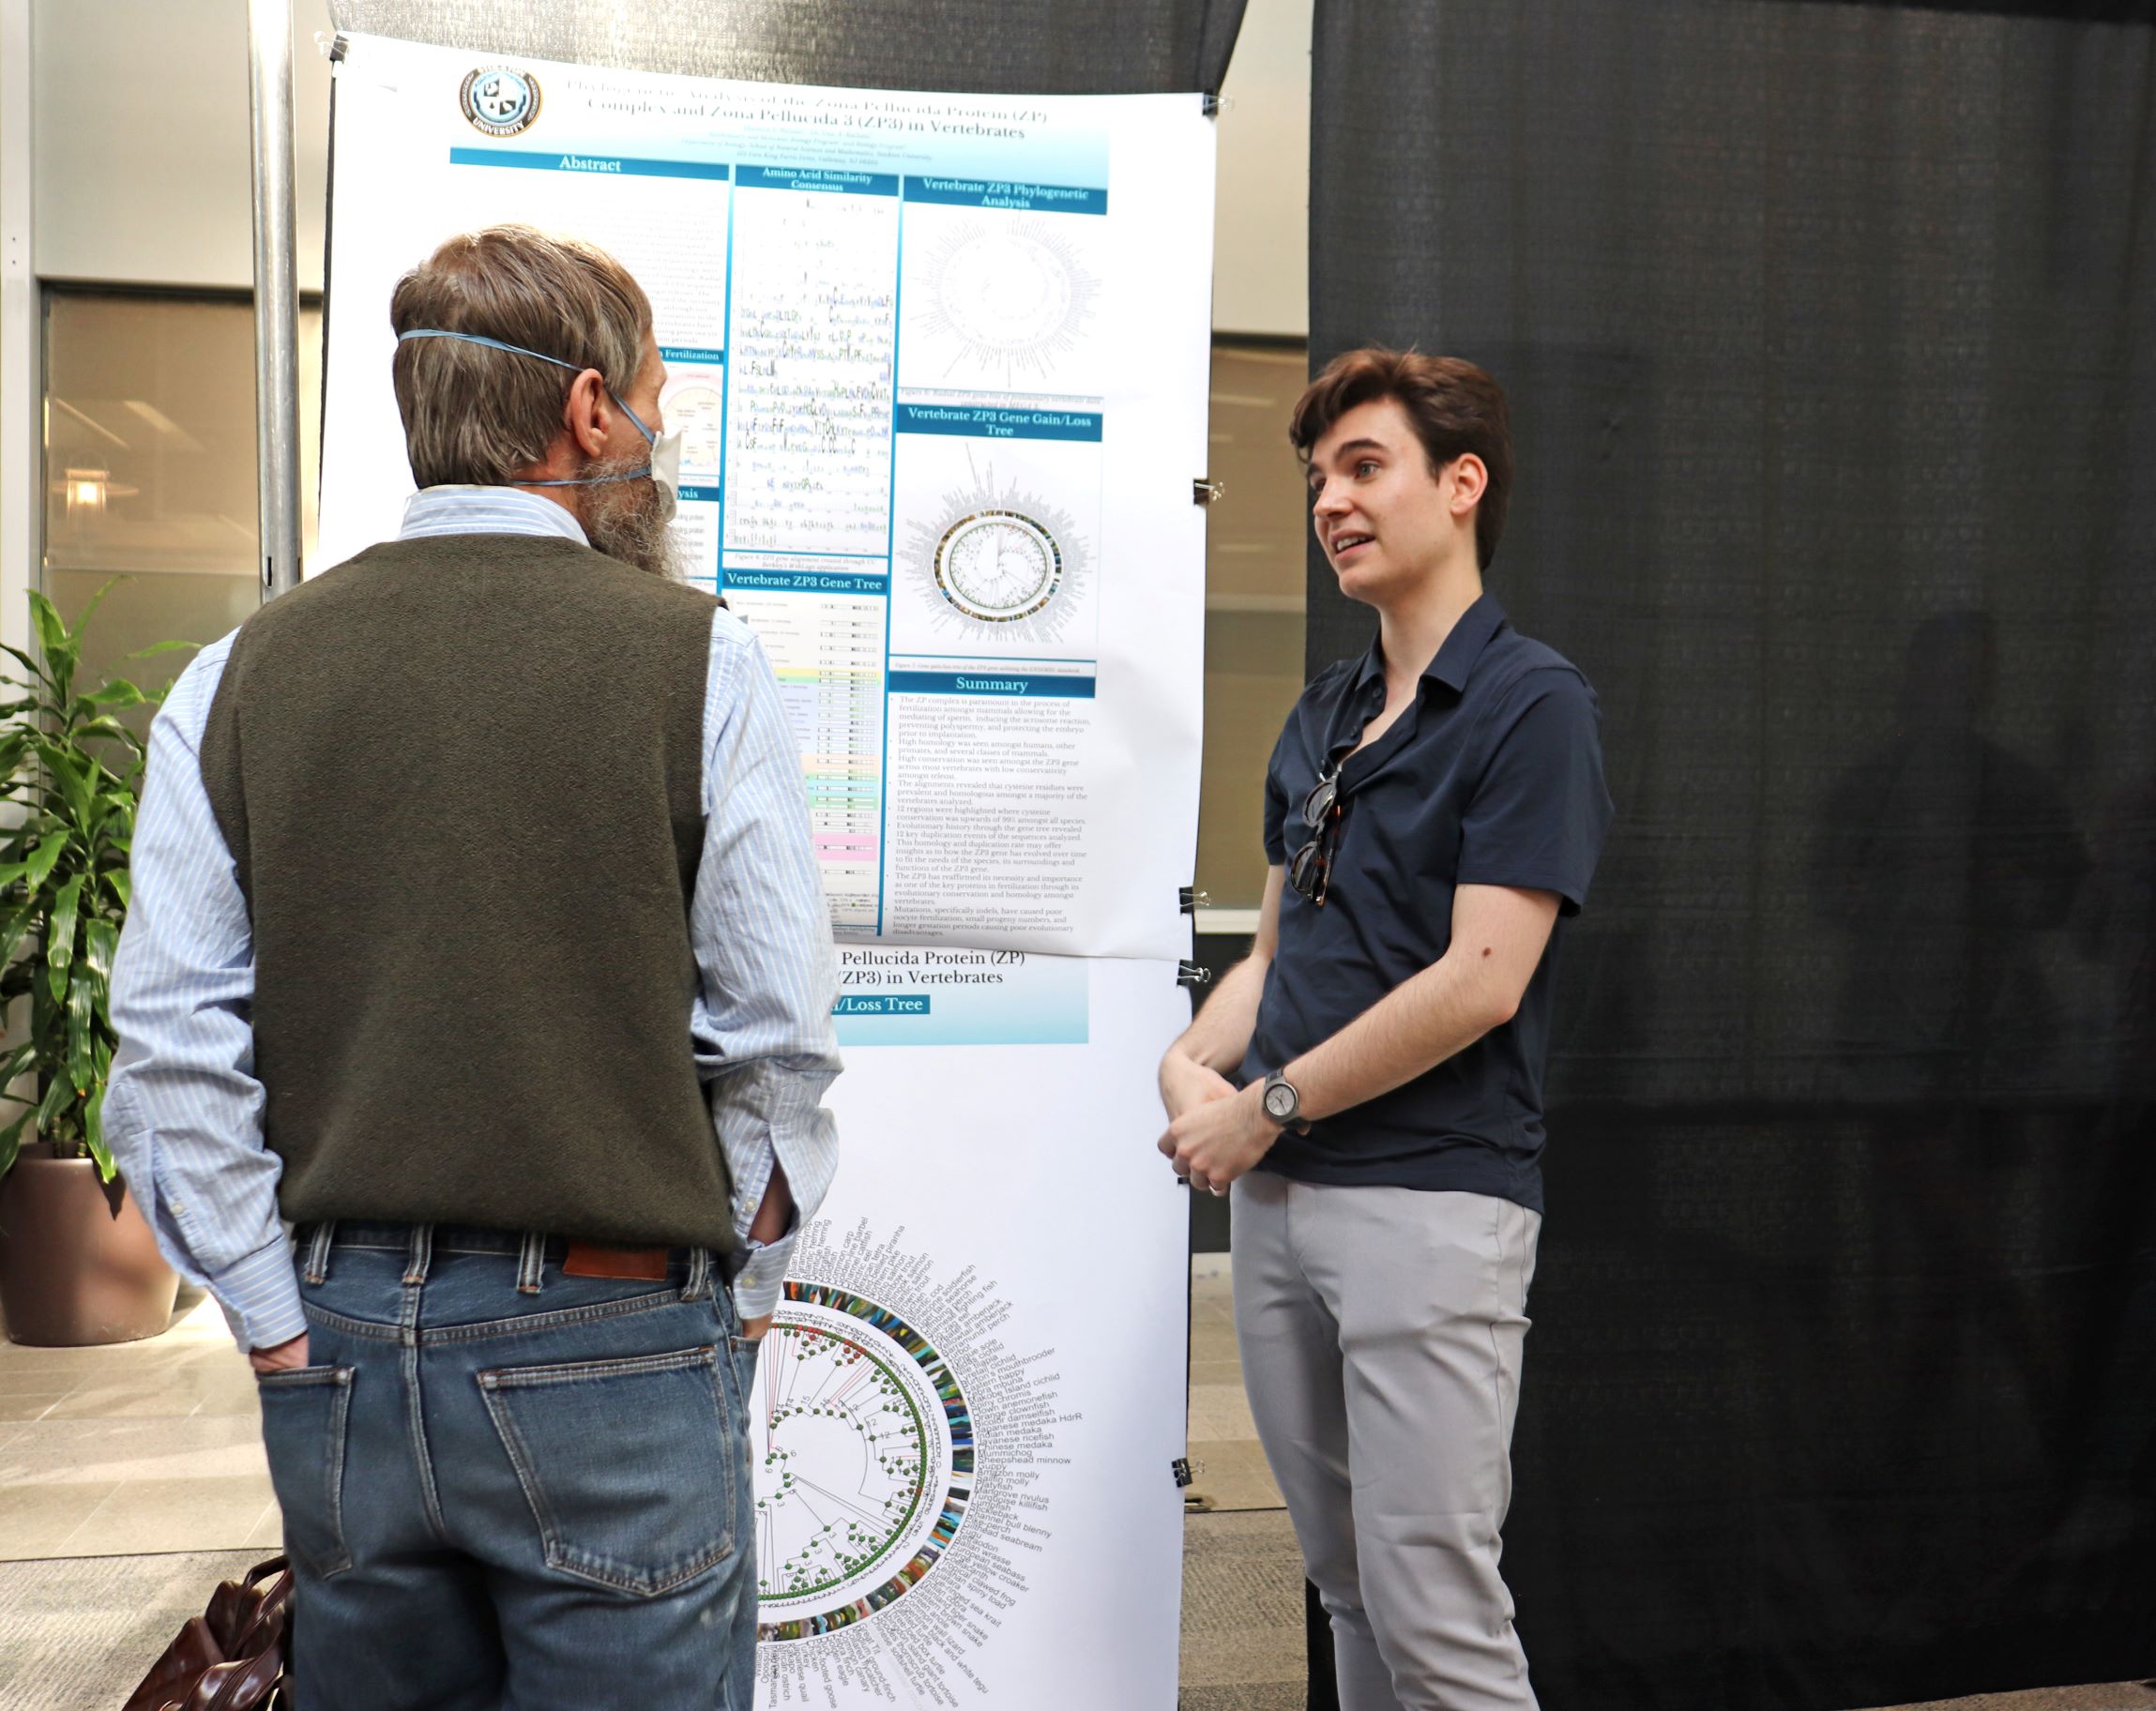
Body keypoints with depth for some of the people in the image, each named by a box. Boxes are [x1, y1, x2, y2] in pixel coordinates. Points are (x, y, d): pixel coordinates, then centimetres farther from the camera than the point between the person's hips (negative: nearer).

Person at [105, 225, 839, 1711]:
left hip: (341, 1351, 4)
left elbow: (171, 1048, -2)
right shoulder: (695, 658, -9)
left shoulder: (241, 674, 1)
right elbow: (777, 1029, -9)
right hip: (613, 1350, -3)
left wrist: (283, 1323, 4)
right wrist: (745, 1284, 5)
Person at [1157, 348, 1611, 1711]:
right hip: (1278, 1192, 7)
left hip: (1431, 1200, -7)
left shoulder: (1533, 705, -9)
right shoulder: (1324, 717, 14)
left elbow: (1481, 981, -17)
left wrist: (1267, 1106, -12)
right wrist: (1193, 1064, -2)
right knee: (1346, 1582, 18)